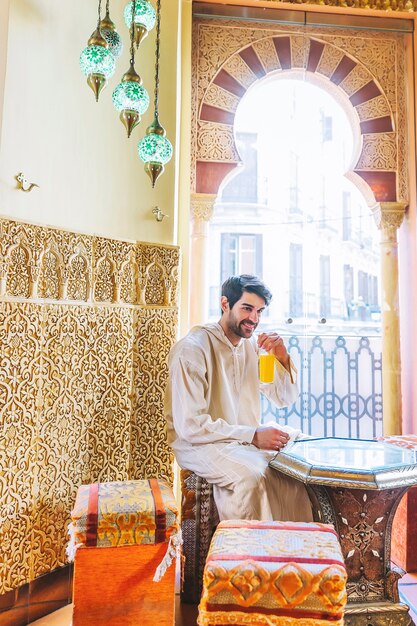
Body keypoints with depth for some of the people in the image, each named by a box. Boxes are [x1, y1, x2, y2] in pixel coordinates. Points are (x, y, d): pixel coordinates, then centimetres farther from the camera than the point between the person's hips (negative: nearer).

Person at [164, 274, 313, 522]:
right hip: (198, 442, -7)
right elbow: (190, 425, -22)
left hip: (249, 437, 7)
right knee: (251, 473, -33)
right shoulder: (193, 348, -17)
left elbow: (286, 398, 9)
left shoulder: (252, 345, 6)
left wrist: (283, 358, -9)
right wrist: (253, 436, -25)